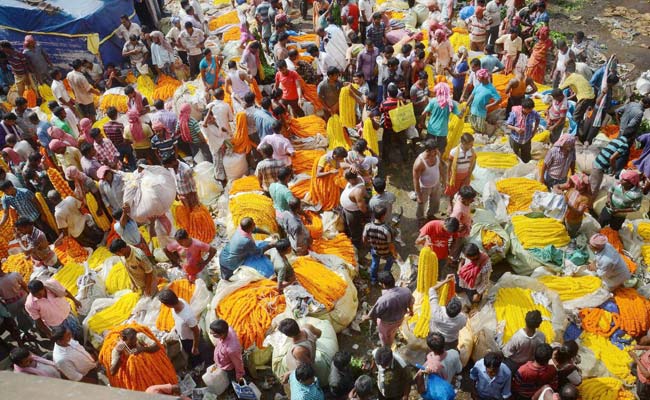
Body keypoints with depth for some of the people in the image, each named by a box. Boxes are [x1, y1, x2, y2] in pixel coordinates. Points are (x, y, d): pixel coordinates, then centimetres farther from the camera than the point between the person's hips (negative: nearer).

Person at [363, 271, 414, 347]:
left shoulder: (383, 300, -41)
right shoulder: (406, 291, -26)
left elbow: (373, 313, -23)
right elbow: (411, 302, -4)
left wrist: (366, 317, 0)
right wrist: (411, 311, 19)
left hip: (386, 323, -5)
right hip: (400, 319, 5)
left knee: (385, 338, 28)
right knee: (392, 334, 36)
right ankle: (389, 348, 64)